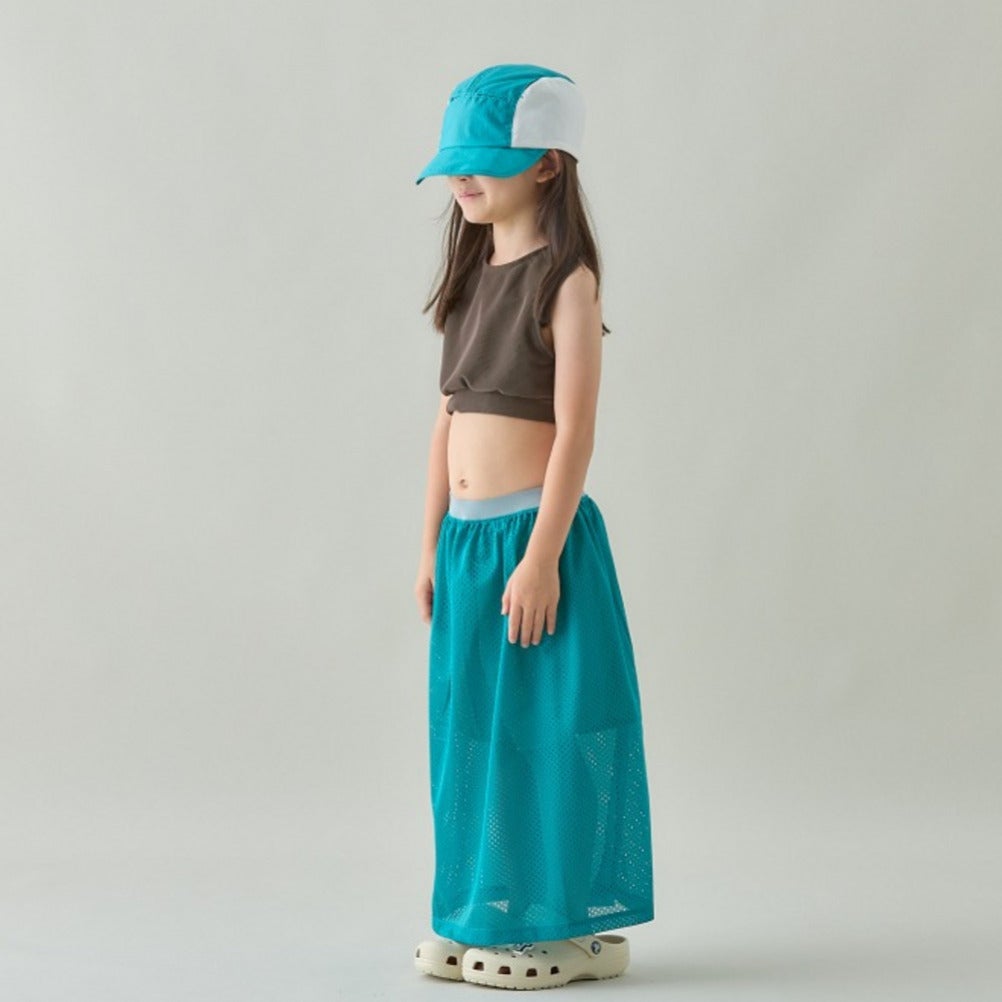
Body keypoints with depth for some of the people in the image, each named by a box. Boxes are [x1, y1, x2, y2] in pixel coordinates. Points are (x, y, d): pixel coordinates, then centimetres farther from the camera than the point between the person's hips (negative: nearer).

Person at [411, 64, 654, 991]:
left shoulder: (566, 280, -9)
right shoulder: (474, 279, 13)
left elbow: (575, 431, -15)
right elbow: (448, 423, 14)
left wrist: (541, 556, -19)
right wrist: (433, 548, 12)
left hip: (534, 532, -7)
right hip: (466, 540, 8)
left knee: (547, 729, -1)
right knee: (471, 727, 12)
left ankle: (570, 929, 11)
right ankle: (487, 918, 24)